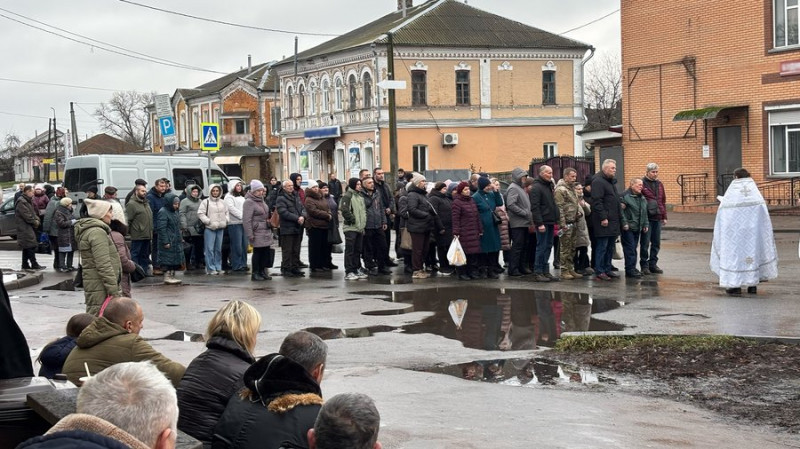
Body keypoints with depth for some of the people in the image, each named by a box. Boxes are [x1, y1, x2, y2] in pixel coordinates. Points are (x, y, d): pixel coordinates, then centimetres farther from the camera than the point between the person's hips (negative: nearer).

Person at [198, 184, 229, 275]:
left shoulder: (222, 202, 14)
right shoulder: (205, 202, -4)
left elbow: (226, 212, 24)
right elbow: (200, 213, -8)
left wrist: (226, 220, 8)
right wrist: (209, 221, -14)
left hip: (220, 228, 5)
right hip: (210, 228, -5)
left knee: (219, 249, 9)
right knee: (210, 249, -7)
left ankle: (218, 267, 16)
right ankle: (210, 268, -3)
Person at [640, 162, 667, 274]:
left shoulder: (659, 184, 15)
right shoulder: (642, 183, -5)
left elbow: (663, 201, 20)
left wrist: (664, 217, 16)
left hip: (657, 218, 6)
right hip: (646, 218, -6)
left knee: (656, 243, 9)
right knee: (645, 243, -2)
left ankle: (653, 264, 18)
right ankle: (644, 265, 5)